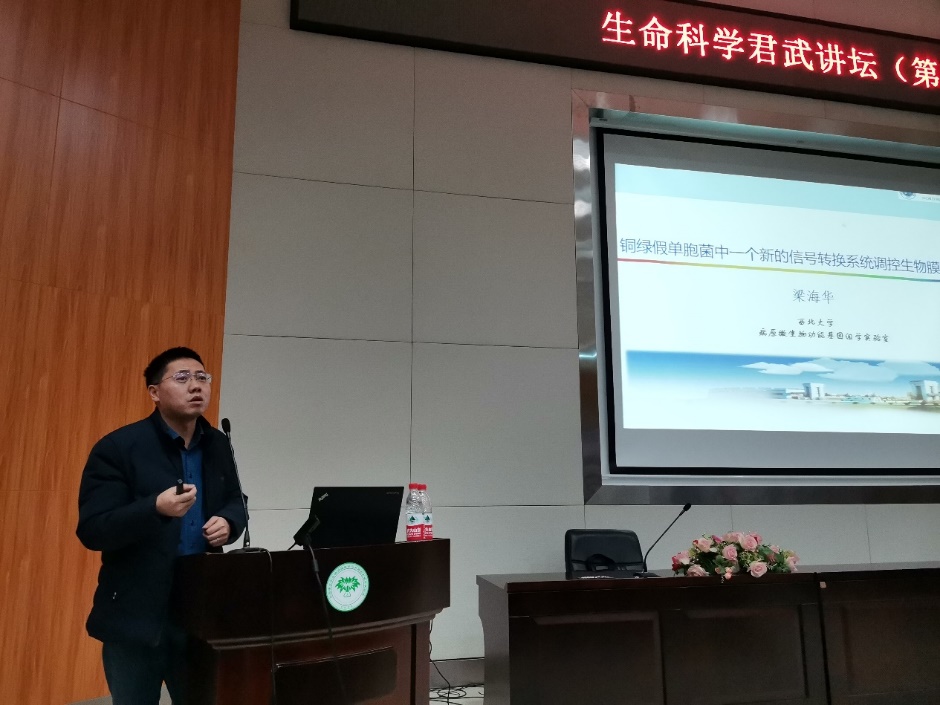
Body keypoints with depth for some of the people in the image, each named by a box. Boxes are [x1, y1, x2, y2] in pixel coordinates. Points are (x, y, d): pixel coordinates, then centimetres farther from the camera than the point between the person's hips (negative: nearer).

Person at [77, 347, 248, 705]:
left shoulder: (218, 445, 6)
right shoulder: (117, 448, -11)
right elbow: (92, 531, -15)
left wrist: (228, 522, -7)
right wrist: (156, 508, -31)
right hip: (137, 615, -4)